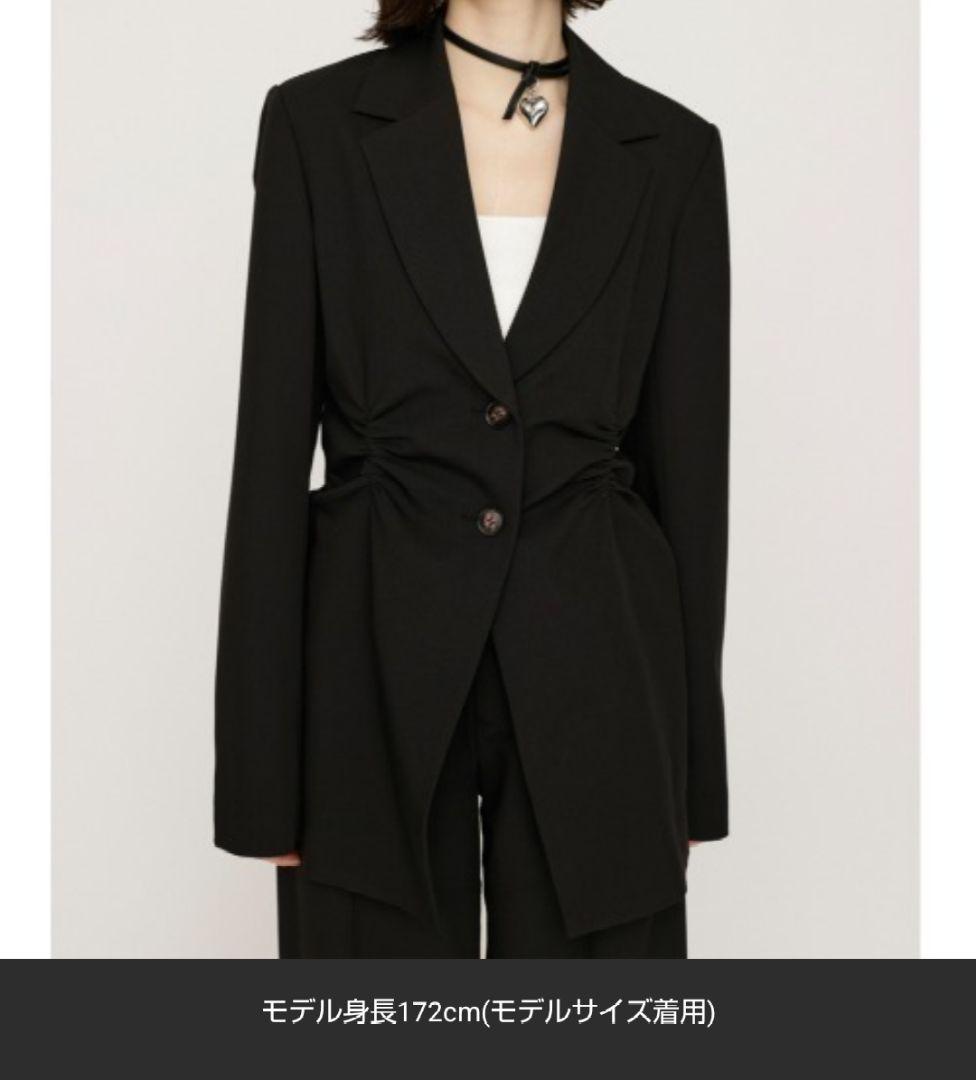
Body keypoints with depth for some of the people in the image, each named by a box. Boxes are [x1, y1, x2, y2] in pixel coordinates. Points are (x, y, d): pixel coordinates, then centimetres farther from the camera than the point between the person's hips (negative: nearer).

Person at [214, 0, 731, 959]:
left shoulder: (671, 150, 3)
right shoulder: (318, 122, -1)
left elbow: (688, 470, 5)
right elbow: (271, 457, -3)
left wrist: (692, 770, 6)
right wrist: (262, 766, -4)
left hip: (594, 673, 2)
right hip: (379, 667, -1)